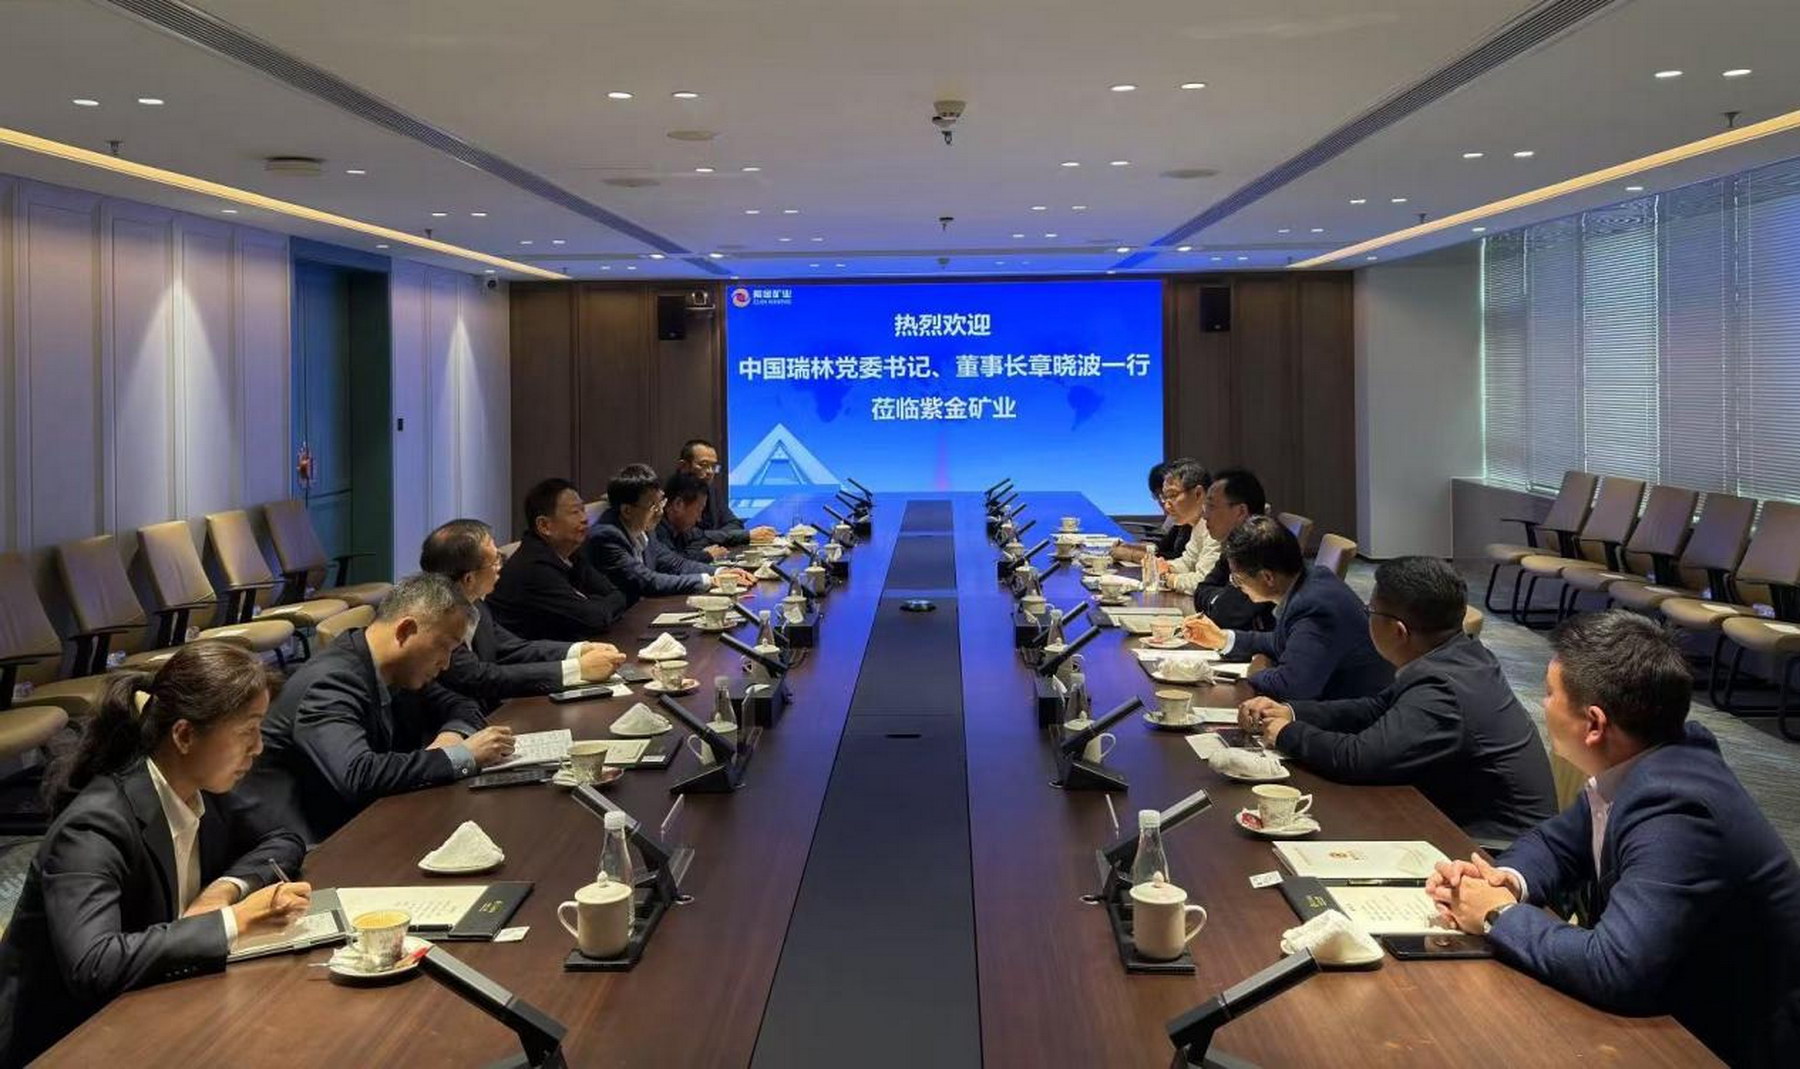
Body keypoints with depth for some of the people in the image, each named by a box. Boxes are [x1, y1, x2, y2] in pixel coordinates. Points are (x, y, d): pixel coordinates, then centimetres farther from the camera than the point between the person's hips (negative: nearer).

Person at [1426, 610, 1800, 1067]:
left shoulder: (1674, 811, -29)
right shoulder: (1639, 766, -4)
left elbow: (1615, 969, -36)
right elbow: (1558, 842, 10)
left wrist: (1500, 915, -21)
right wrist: (1508, 880, -10)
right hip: (1665, 1009, 7)